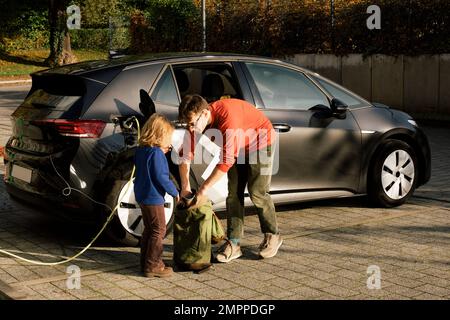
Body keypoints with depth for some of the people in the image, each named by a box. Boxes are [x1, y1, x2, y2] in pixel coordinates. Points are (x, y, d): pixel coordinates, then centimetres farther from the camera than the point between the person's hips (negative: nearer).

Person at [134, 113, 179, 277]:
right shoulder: (156, 153, -20)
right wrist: (174, 192, -9)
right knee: (159, 230, -1)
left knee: (149, 229, 18)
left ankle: (146, 262, 25)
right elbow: (161, 177, -22)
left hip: (142, 196, 9)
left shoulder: (141, 150, 7)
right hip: (153, 197, -9)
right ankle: (153, 265, 0)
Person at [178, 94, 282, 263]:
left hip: (260, 142, -7)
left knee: (257, 192, -8)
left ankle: (272, 236, 11)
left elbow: (226, 160, -42)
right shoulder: (197, 120, -17)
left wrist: (204, 188, -37)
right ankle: (234, 243, 3)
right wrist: (185, 187, -20)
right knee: (233, 193, -1)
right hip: (239, 146, 7)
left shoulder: (227, 116, -40)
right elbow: (186, 154, -11)